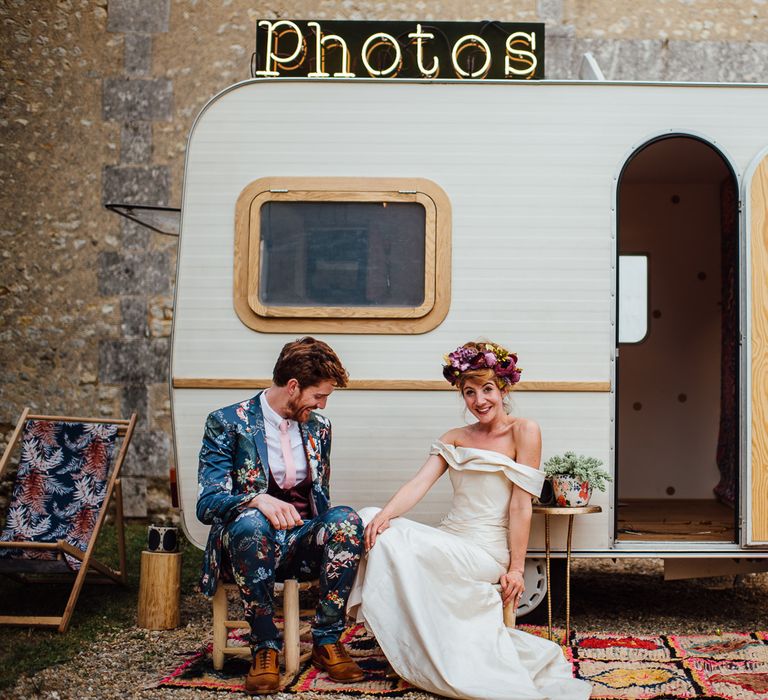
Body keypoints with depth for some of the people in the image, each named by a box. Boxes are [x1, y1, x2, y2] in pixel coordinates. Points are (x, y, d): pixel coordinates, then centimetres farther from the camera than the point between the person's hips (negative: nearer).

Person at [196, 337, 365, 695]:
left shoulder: (319, 427, 11)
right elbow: (207, 504, -14)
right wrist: (259, 500, -34)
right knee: (250, 522, -38)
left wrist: (336, 530, -2)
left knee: (347, 518, -28)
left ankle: (326, 639, -17)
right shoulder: (227, 423, -6)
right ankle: (265, 646, -22)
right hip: (249, 542, -4)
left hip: (302, 543, 4)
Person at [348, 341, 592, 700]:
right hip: (448, 542, 6)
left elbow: (520, 505, -7)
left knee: (395, 542, -25)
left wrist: (516, 568, -10)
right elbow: (418, 484, 1)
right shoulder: (454, 439, 16)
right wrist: (385, 514, -18)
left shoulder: (524, 432, -1)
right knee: (370, 524, -16)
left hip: (485, 551, -6)